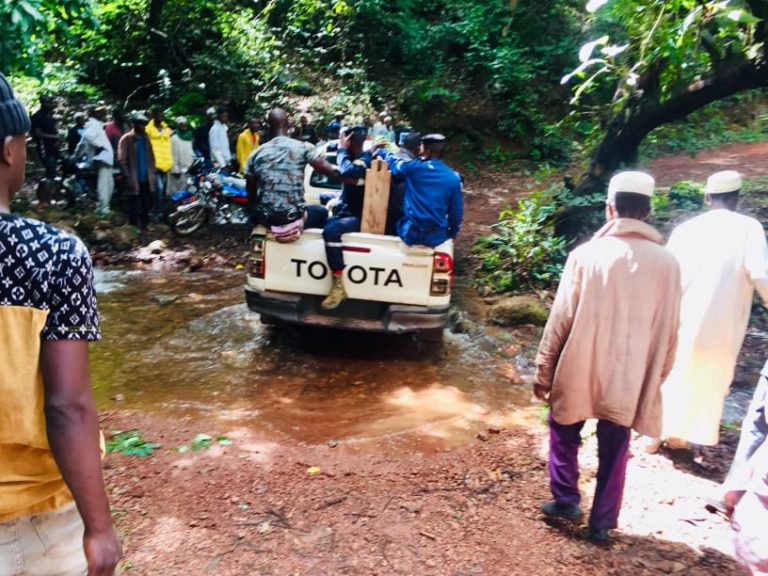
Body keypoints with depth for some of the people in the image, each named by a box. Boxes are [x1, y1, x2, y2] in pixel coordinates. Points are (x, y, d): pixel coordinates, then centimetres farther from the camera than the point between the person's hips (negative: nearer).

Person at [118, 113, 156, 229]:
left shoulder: (145, 138, 14)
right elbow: (122, 160, -9)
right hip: (134, 181, -5)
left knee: (147, 206, 9)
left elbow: (151, 158, 17)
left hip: (146, 179, 5)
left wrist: (152, 174, 7)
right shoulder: (126, 139, -5)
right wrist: (128, 177, -14)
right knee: (134, 208, 1)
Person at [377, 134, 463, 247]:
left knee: (398, 223, 31)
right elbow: (456, 211, 0)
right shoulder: (453, 177, -4)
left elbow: (393, 161, 13)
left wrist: (381, 151, 34)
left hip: (411, 234, -1)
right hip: (437, 238, 2)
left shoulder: (413, 167, -7)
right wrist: (453, 233, 17)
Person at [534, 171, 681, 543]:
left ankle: (566, 498, 27)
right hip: (629, 379, 3)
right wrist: (655, 379, 15)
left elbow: (560, 320, -10)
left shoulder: (586, 255, -13)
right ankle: (602, 523, 26)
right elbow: (668, 332, 2)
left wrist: (543, 371, 0)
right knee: (614, 452, 17)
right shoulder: (667, 263, -5)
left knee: (564, 433, 22)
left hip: (579, 372, -2)